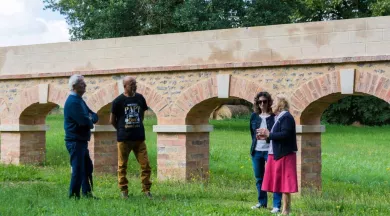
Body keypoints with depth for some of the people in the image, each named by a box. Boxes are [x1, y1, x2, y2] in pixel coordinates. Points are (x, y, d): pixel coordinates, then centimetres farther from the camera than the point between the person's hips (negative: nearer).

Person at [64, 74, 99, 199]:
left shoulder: (79, 100, 15)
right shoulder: (72, 102, -17)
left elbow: (94, 117, 14)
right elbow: (84, 121, -25)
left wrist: (90, 118, -9)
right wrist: (91, 122, -4)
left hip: (82, 141, 10)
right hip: (75, 141, -10)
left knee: (87, 168, 15)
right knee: (78, 169, -6)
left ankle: (87, 194, 23)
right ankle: (73, 196, 1)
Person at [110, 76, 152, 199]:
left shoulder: (140, 98, 6)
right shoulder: (118, 101, -5)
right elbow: (112, 120, 2)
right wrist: (122, 130, 8)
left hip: (139, 138, 3)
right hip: (124, 138, -3)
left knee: (145, 164, -3)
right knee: (122, 166, 4)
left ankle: (146, 189, 5)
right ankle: (123, 190, 13)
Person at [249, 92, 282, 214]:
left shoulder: (274, 116, -4)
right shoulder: (254, 116, 10)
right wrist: (256, 138, 9)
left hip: (270, 151, -5)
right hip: (256, 151, 5)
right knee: (259, 178, 13)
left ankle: (276, 205, -5)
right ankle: (262, 202, 26)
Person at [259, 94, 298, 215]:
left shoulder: (286, 117, -13)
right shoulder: (279, 117, 18)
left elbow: (285, 134, -24)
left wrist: (269, 134, -17)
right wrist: (266, 135, 4)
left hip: (284, 154, -10)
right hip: (277, 154, 10)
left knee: (284, 182, -5)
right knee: (281, 182, 11)